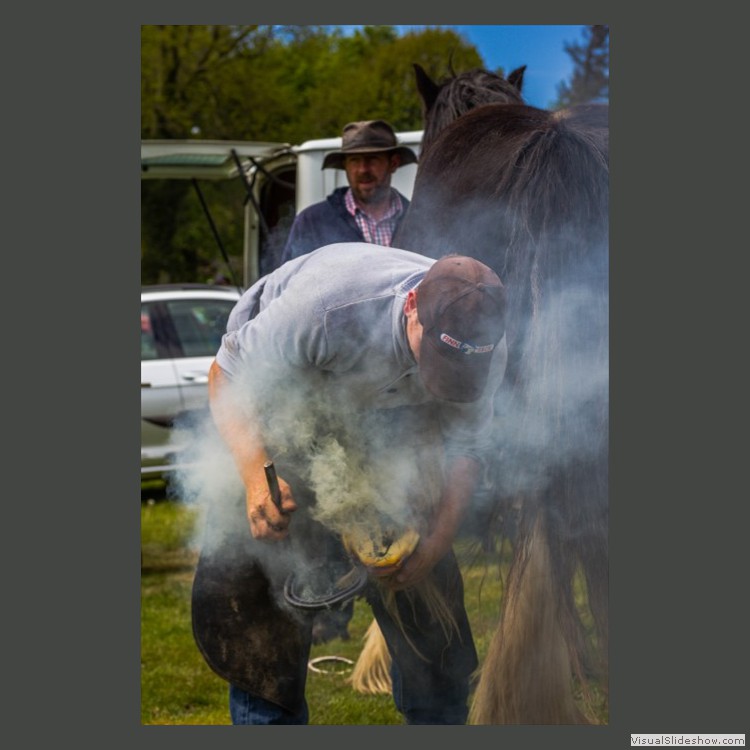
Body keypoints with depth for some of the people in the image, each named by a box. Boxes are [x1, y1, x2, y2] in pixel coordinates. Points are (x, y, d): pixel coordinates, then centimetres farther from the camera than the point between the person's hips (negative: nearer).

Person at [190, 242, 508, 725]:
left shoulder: (485, 350, -28)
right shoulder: (328, 305, -43)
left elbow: (469, 445, -11)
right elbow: (228, 374, -29)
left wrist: (438, 538, -27)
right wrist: (256, 475, -44)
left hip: (385, 412, 3)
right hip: (282, 392, -3)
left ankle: (440, 720, 10)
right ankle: (268, 718, -2)